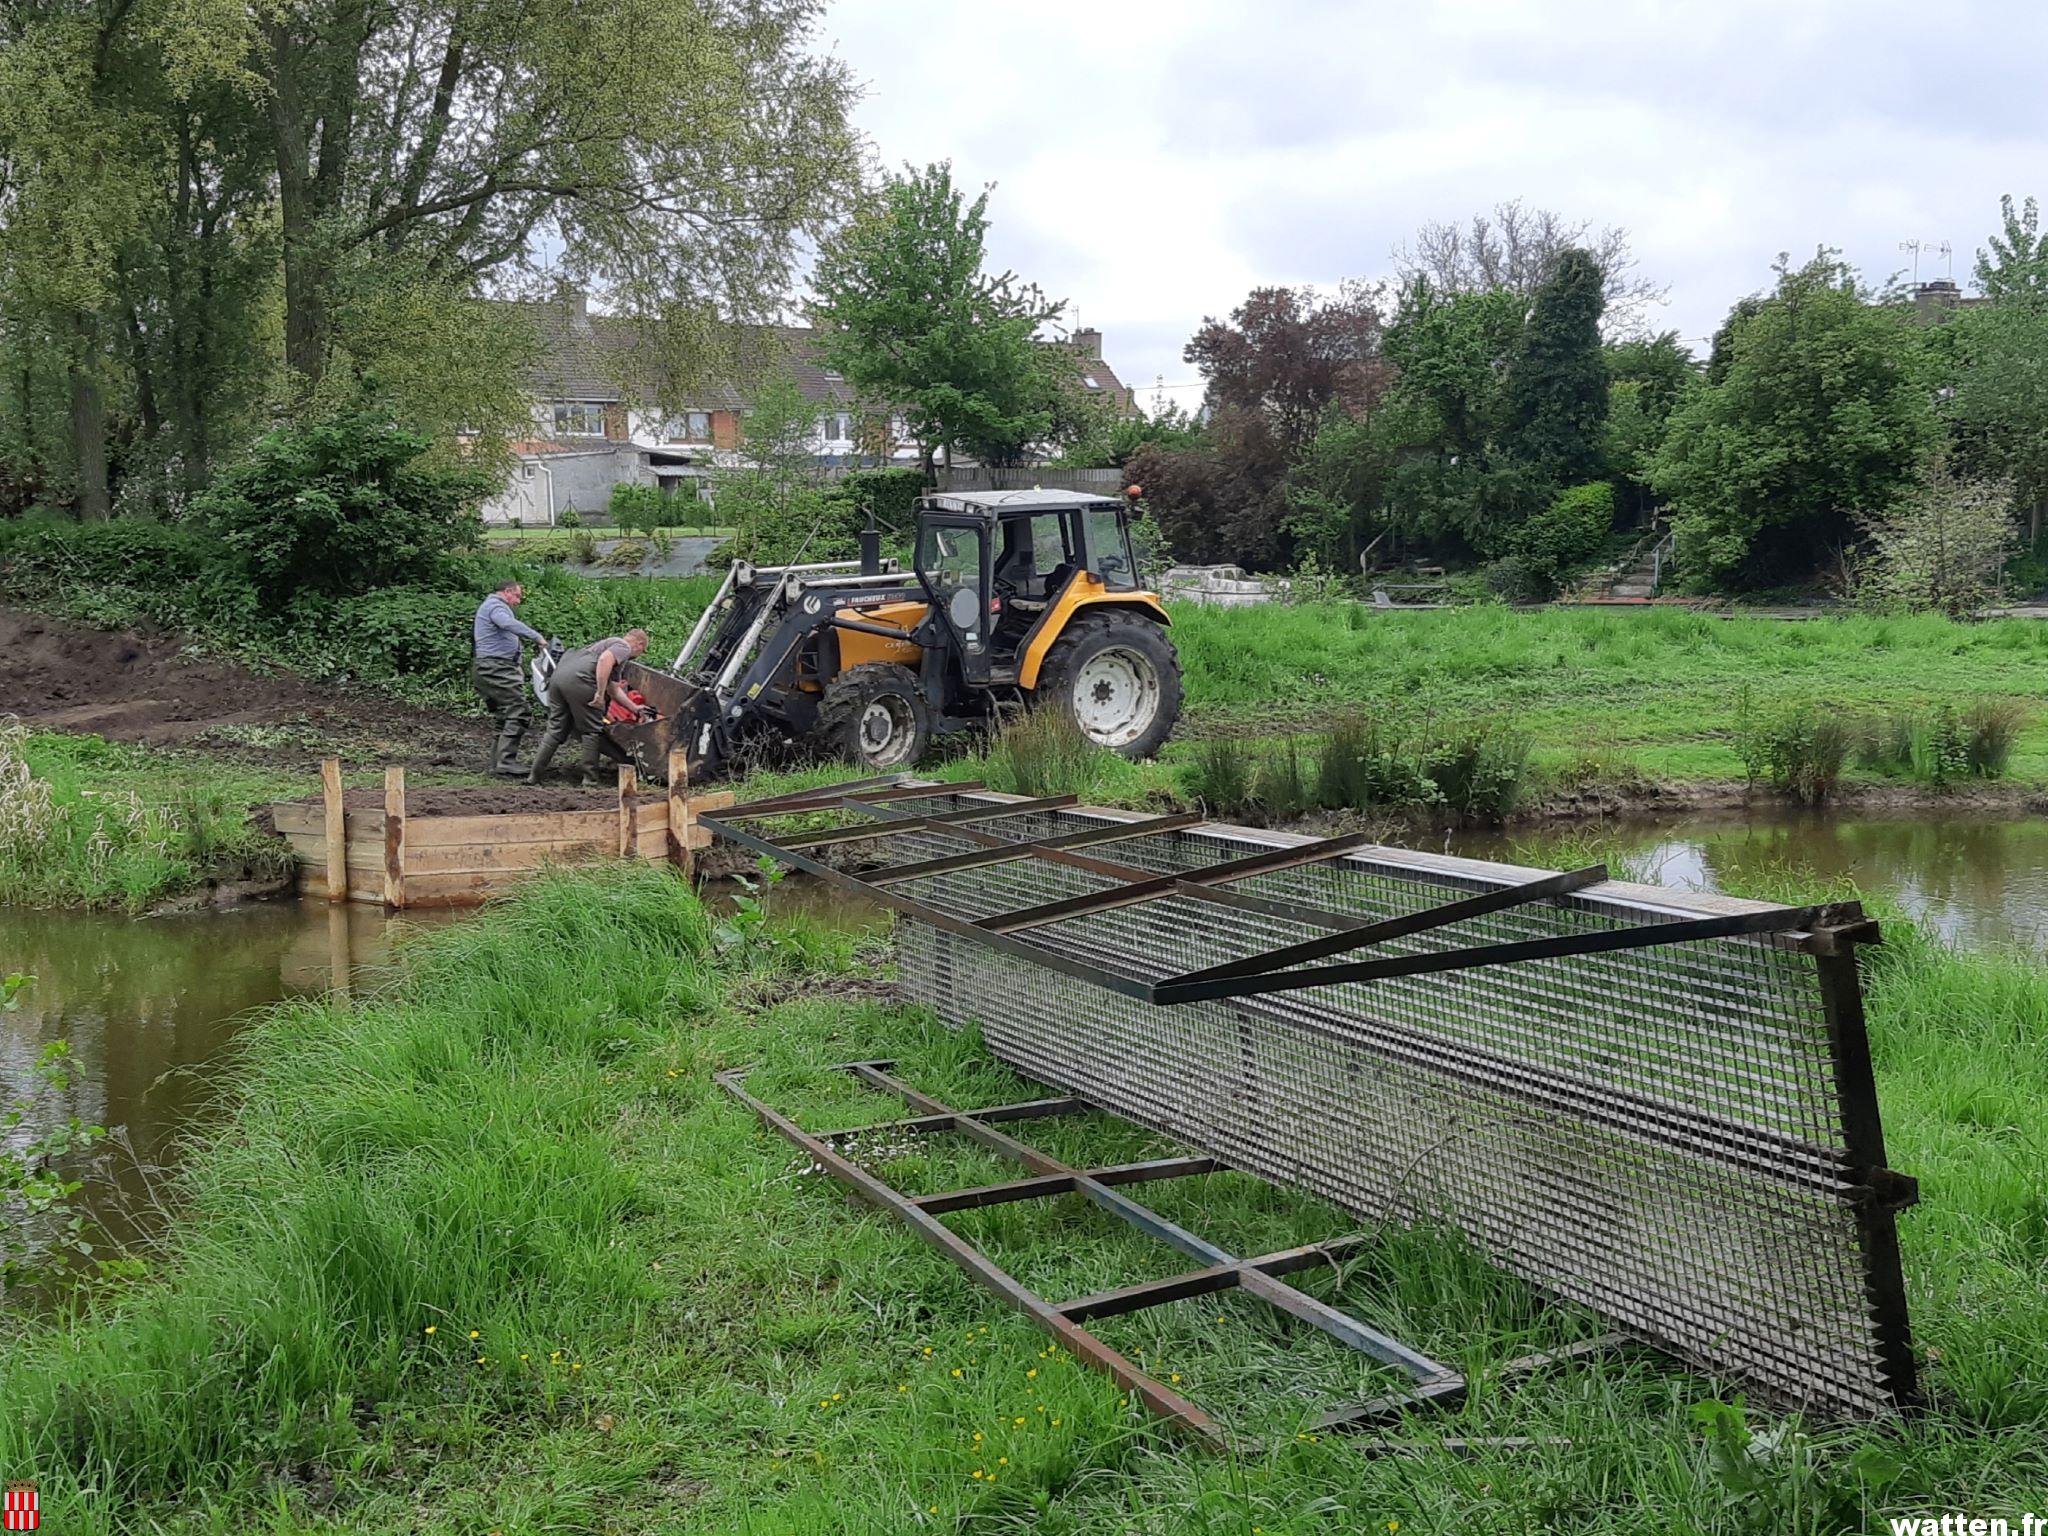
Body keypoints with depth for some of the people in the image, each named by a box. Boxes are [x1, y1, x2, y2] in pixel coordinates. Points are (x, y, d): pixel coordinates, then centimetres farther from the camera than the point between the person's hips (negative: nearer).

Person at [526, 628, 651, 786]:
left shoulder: (610, 643, 35)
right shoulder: (624, 647, 7)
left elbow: (613, 690, 39)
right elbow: (605, 659, -17)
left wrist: (635, 709, 45)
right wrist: (600, 693, -16)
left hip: (557, 676, 9)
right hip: (578, 680, -9)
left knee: (556, 730, 14)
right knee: (592, 730, 4)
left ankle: (534, 776, 12)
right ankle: (590, 778, 6)